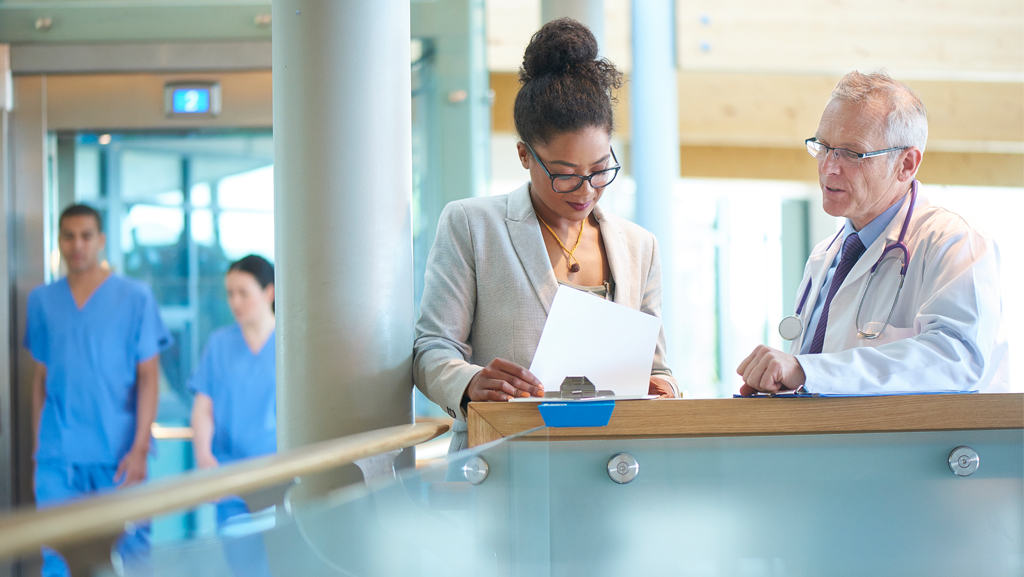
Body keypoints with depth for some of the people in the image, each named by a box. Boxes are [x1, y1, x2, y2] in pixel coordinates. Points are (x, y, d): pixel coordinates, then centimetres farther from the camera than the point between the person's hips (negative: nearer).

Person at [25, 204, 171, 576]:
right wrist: (37, 444, 11)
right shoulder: (42, 300, 9)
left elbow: (148, 377, -2)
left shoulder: (135, 298, 0)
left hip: (118, 456, -2)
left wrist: (140, 448, -10)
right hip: (58, 458, 2)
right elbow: (41, 377, 14)